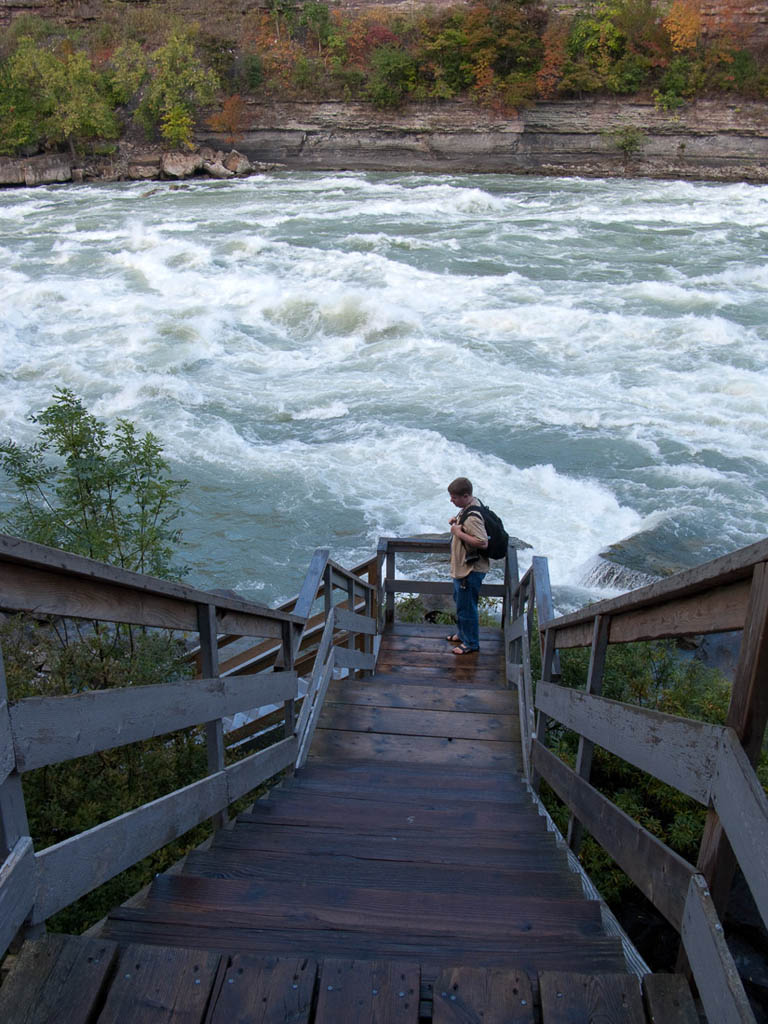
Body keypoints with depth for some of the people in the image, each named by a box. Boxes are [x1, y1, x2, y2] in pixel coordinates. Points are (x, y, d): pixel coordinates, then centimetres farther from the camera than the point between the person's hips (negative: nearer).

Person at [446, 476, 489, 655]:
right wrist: (457, 521, 3)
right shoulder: (471, 505, 3)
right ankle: (462, 633, 44)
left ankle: (471, 643, 20)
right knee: (460, 602, 26)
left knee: (466, 607, 4)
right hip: (462, 567, 11)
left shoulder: (472, 517, -29)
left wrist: (459, 533, -27)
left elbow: (482, 542, -35)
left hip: (471, 570, -11)